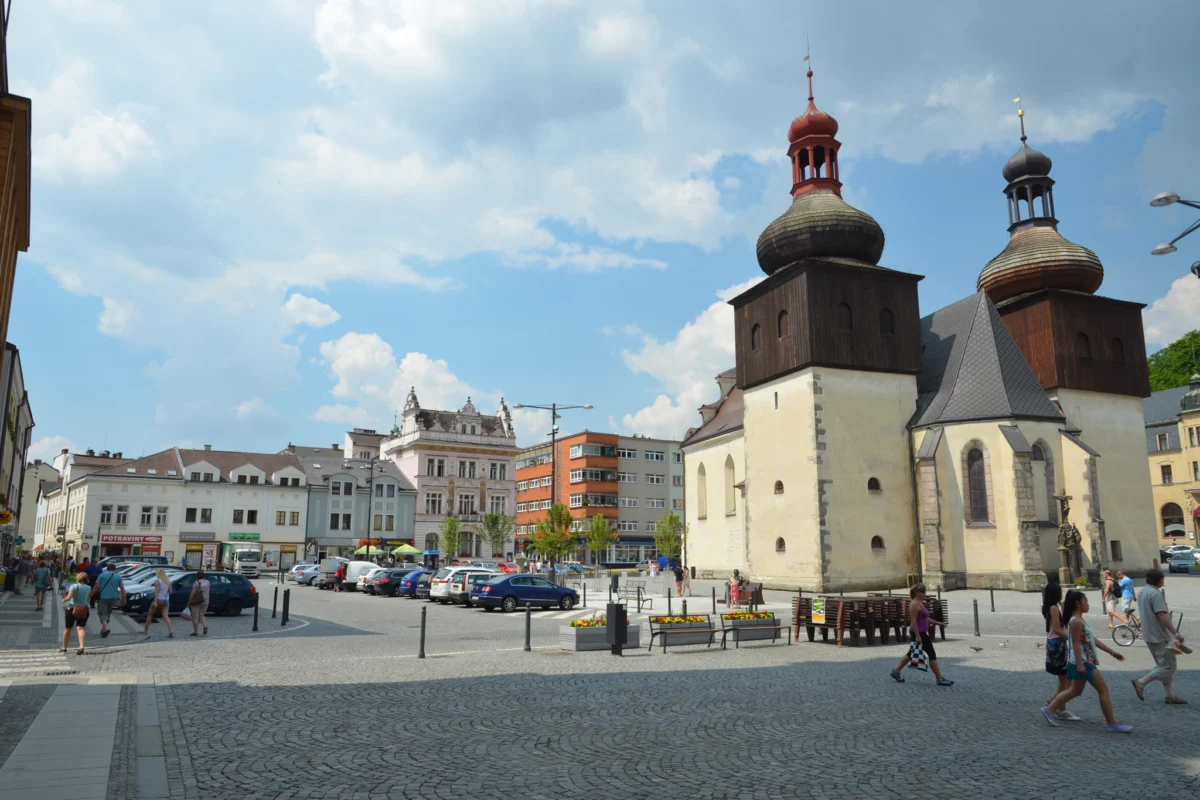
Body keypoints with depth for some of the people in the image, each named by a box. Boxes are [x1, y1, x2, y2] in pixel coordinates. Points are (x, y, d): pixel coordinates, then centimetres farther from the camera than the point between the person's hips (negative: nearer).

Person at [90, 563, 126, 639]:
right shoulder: (118, 577, 5)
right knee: (108, 612, 19)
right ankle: (104, 628, 24)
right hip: (113, 597, 3)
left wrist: (90, 595, -2)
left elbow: (96, 586, -7)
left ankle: (105, 628, -24)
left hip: (103, 597, -3)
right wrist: (124, 599, 3)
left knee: (102, 613, -4)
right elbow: (122, 588, 0)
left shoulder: (102, 575, -1)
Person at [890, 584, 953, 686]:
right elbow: (913, 621, -21)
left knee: (912, 653, 15)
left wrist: (938, 623, 20)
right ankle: (940, 679, 2)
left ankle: (896, 672, 21)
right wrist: (917, 636, -24)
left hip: (921, 633, 10)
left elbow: (925, 618, 22)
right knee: (932, 654, -4)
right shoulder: (915, 604, -17)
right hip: (919, 633, -10)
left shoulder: (920, 603, 13)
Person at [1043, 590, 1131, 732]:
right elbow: (1076, 644, -22)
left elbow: (1093, 640, 19)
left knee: (1075, 691, 15)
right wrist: (1080, 664, -25)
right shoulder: (1076, 621, -17)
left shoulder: (1079, 621, 15)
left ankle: (1050, 709, 18)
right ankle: (1112, 724, 3)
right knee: (1103, 689, -4)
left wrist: (1112, 652, 18)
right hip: (1083, 662, -11)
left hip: (1086, 662, 11)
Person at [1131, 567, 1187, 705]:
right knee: (1167, 666, -5)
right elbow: (1162, 616, -26)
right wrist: (1176, 633, -25)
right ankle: (1141, 682, -4)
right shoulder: (1156, 594, -18)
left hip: (1150, 634, 10)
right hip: (1159, 636, -10)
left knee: (1167, 665, 15)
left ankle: (1170, 696, 17)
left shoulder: (1143, 592, 14)